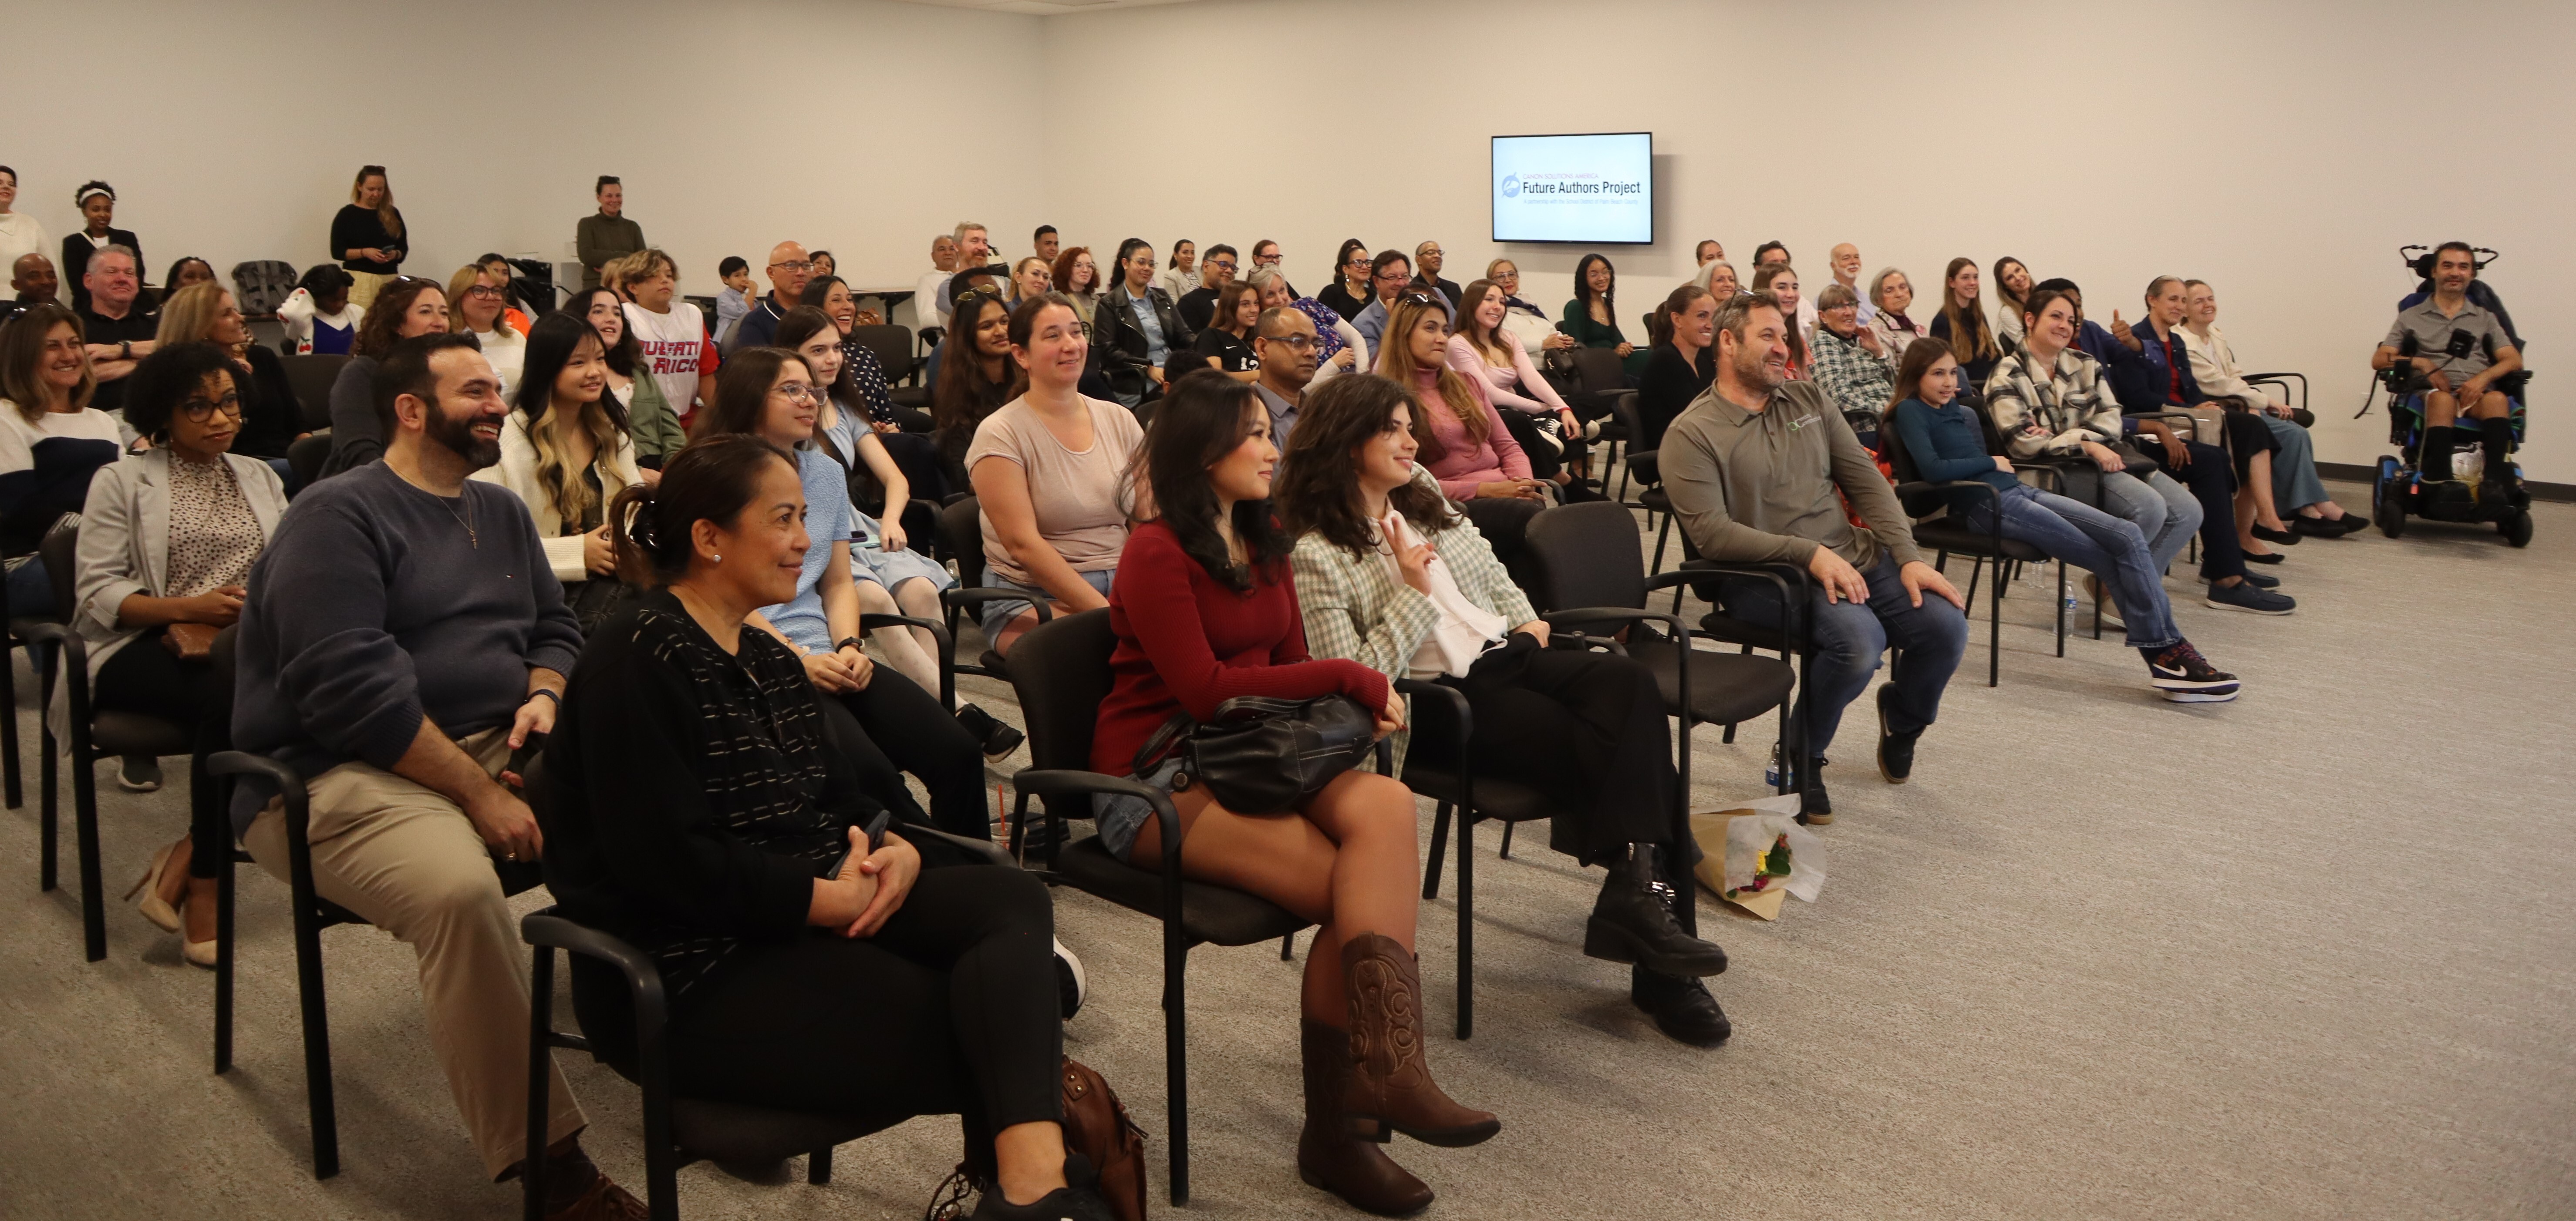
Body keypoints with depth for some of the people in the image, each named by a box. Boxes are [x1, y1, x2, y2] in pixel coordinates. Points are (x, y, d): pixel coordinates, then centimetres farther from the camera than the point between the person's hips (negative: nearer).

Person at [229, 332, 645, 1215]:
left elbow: (555, 630, 22)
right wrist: (480, 794, -21)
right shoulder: (337, 516, -8)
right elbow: (350, 688, -19)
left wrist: (543, 695, -3)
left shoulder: (501, 512, 17)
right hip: (339, 773, -8)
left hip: (494, 746, 8)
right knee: (459, 886, -36)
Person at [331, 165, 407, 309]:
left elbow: (404, 248, 16)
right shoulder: (348, 214, 4)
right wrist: (364, 252, -14)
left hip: (389, 279, 3)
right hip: (358, 280, -3)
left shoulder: (392, 214, 13)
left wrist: (395, 254, -6)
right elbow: (337, 251, 0)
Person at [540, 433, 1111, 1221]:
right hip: (692, 974, -8)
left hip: (809, 913, 8)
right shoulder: (638, 665, -11)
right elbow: (668, 864, -21)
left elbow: (841, 800, 16)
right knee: (977, 1036, -24)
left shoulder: (768, 659, 18)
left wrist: (899, 852, -8)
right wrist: (841, 898, -18)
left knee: (1012, 900, -21)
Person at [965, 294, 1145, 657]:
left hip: (1124, 585, 5)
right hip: (1031, 598, -5)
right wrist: (1104, 611, -20)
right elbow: (1024, 544, -13)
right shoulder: (1000, 434, -4)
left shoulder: (1119, 419, 12)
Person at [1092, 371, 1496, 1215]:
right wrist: (1350, 678, -12)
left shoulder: (1264, 545, 16)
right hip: (1155, 782, -6)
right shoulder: (1157, 555, -9)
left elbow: (1290, 666, 18)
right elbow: (1204, 691, -16)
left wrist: (1354, 701, -5)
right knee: (1362, 886, -26)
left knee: (1386, 804, -27)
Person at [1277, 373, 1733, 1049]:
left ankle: (1640, 897, -31)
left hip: (1504, 652, 7)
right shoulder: (1317, 555, -7)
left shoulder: (1421, 494, 16)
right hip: (1441, 695, -7)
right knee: (1603, 745, -27)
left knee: (1629, 683, -25)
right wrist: (1412, 594, -14)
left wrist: (1526, 617, 16)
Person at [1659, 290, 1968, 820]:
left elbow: (1867, 481, 10)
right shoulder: (1691, 435, -5)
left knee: (1946, 623, -15)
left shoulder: (1810, 400, 14)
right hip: (1766, 577, -6)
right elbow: (1711, 532, -16)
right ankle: (1801, 758, -4)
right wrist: (1811, 553, -21)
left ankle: (1903, 717, 20)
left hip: (1857, 557, 6)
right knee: (1858, 638, -32)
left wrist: (1909, 558, -3)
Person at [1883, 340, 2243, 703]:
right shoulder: (1910, 412, -3)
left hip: (2018, 490, 8)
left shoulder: (1961, 411, 24)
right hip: (1986, 507, -8)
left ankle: (2166, 653, -14)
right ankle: (2166, 651, -8)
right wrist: (1991, 463, -6)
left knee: (2129, 536, -10)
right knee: (2111, 560, -14)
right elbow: (1933, 469, -17)